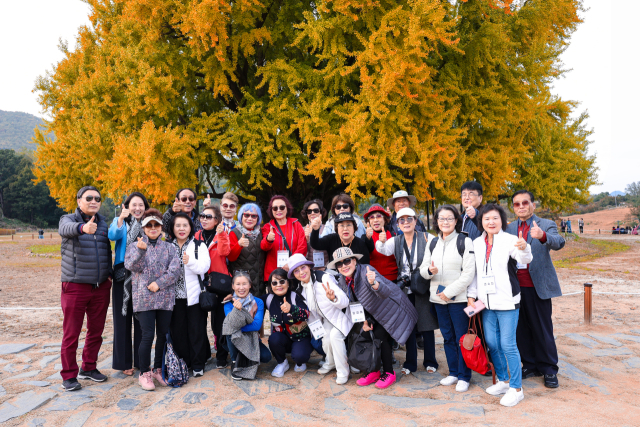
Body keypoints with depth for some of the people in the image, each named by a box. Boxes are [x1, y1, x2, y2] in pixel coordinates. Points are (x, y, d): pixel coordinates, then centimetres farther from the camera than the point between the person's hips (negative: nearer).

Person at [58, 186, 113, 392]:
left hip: (101, 286, 5)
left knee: (96, 331, 13)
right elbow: (66, 229, -29)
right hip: (75, 287, -5)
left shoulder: (103, 222, 10)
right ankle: (69, 376, 15)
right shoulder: (68, 219, -4)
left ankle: (88, 368, 29)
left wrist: (109, 272, 5)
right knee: (71, 334, 1)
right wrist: (83, 227, -51)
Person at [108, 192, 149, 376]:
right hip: (123, 278, -1)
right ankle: (124, 362, 15)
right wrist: (121, 219, -33)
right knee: (123, 320, 4)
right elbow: (113, 235, -19)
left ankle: (141, 360, 18)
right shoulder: (119, 222, 4)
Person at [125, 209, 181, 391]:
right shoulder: (135, 245, 7)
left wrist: (159, 283, -12)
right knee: (148, 335, -7)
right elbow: (131, 266, -9)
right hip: (143, 298, -2)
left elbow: (175, 270, -1)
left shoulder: (169, 247, 9)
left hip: (165, 297, 2)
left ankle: (158, 369, 23)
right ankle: (144, 373, 8)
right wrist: (140, 251, -25)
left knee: (163, 334, 6)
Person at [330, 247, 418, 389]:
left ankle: (389, 373, 4)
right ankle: (373, 371, 13)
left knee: (380, 336, -16)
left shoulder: (366, 272, -33)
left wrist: (374, 284, -67)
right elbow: (355, 302, 3)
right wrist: (364, 320, -8)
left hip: (391, 308, -6)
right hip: (374, 312, 7)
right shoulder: (342, 281, -11)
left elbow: (385, 292, -47)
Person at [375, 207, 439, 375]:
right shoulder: (396, 241, 4)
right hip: (404, 289, 3)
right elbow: (384, 250, -11)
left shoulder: (427, 238, -6)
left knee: (427, 325, 6)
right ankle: (410, 363, 23)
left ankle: (430, 362, 24)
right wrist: (382, 241, -32)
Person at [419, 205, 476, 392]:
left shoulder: (464, 241, -6)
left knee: (462, 338, 1)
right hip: (438, 298, 5)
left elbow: (469, 273, -11)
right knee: (447, 336, 14)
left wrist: (449, 291, -14)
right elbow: (423, 268, 12)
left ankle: (464, 376, 15)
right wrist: (429, 270, -12)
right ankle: (453, 372, 28)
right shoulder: (432, 243, 12)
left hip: (458, 298, -5)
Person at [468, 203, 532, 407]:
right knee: (492, 343, 14)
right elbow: (473, 271, 11)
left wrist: (524, 249, -50)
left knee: (508, 345, -1)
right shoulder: (477, 243, 7)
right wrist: (471, 296, 7)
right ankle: (503, 381, 32)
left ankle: (516, 388, 14)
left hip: (507, 301, -5)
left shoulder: (509, 240, -9)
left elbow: (525, 259, -27)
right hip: (486, 302, 6)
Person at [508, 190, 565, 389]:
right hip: (516, 287, 4)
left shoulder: (546, 225, -1)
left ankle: (549, 370, 18)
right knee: (522, 329, 12)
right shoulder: (509, 228, 10)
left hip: (538, 286, -4)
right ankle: (530, 365, 27)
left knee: (542, 329, 3)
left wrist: (542, 235, -44)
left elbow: (558, 242, -22)